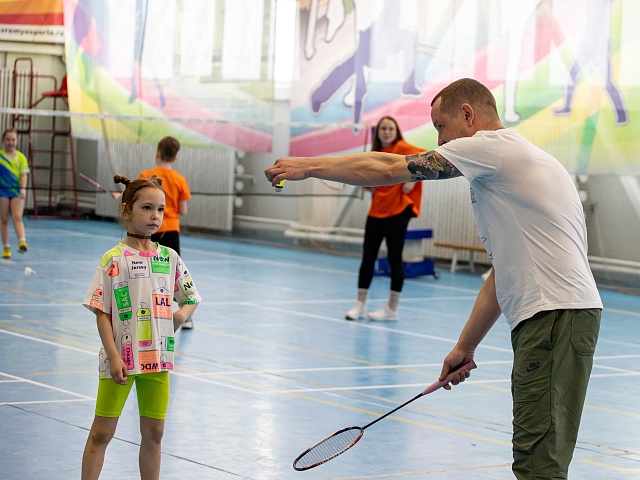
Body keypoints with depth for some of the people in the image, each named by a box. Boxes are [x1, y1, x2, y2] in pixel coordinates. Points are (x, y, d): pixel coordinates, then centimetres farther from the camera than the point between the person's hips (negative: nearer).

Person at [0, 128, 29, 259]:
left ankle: (22, 242, -24)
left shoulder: (21, 157, 6)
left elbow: (24, 173, -1)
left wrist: (23, 188, -16)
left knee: (17, 217, -12)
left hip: (16, 191, 0)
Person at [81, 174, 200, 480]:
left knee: (153, 432, 10)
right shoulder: (114, 259, -6)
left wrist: (183, 312, -5)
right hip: (120, 360, -4)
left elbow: (192, 299, 18)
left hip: (158, 357, 4)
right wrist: (114, 357, -15)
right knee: (102, 432, 0)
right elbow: (102, 313, -8)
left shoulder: (170, 258, 6)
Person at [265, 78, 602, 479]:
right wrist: (466, 347, 28)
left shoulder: (494, 144, -4)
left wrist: (309, 166, 8)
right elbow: (505, 273, 28)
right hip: (546, 316, 10)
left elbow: (388, 169, -2)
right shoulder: (510, 164, 27)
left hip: (557, 314, -10)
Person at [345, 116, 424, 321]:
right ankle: (360, 305, 10)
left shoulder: (402, 148, -7)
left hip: (397, 211, -7)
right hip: (376, 210, 7)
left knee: (394, 258, -1)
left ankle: (392, 309, 7)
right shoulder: (377, 153, 13)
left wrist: (412, 179, -20)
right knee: (368, 256, 5)